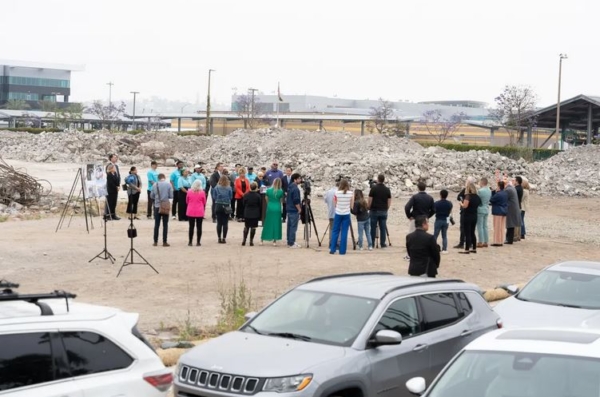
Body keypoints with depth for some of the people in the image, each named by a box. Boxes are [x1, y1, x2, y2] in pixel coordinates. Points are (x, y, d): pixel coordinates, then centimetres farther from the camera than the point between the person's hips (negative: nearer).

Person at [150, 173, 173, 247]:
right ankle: (164, 242, 3)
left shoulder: (155, 185, -2)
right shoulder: (168, 184, -7)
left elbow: (152, 196, 3)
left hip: (157, 206, 1)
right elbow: (171, 196, -7)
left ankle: (155, 241, 10)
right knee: (165, 225, 4)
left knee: (156, 224, 9)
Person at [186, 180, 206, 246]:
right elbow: (204, 202, 4)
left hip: (190, 212, 1)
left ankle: (190, 242, 10)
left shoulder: (189, 191, -4)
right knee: (199, 227, 5)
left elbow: (187, 201, 8)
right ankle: (198, 242, 6)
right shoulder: (202, 192, -7)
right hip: (200, 212, -1)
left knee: (191, 227, 8)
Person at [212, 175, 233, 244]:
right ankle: (224, 238, 1)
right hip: (226, 207, -1)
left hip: (218, 206, 1)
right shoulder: (229, 188, -6)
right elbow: (231, 197, 0)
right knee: (225, 223, 3)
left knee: (219, 223, 6)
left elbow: (214, 197, -1)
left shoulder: (216, 188, -5)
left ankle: (219, 238, 7)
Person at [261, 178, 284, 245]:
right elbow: (281, 200, 3)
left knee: (267, 224, 9)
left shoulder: (268, 190, -5)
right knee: (276, 224, 6)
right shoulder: (281, 191, -8)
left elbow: (267, 199, 6)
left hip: (269, 208, 1)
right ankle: (275, 240, 7)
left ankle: (262, 239, 13)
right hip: (277, 209, -1)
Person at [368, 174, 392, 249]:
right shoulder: (387, 189, 2)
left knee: (373, 228, 4)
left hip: (374, 210, -2)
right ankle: (382, 243, 5)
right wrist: (386, 209, 14)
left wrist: (369, 208, 6)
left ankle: (372, 243, 7)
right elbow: (389, 201, 3)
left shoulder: (373, 188, -7)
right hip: (383, 211, 2)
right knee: (383, 228, 5)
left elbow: (370, 200, -7)